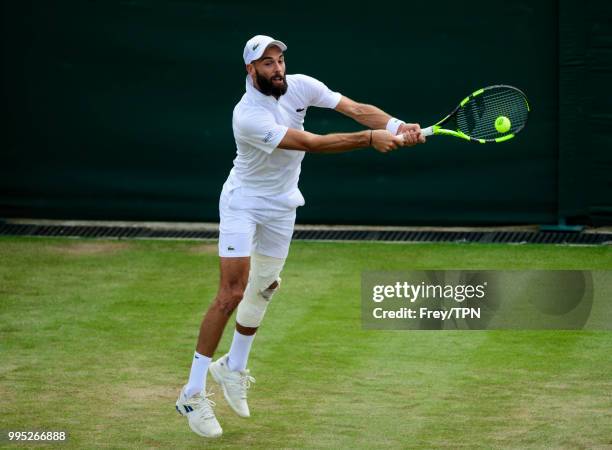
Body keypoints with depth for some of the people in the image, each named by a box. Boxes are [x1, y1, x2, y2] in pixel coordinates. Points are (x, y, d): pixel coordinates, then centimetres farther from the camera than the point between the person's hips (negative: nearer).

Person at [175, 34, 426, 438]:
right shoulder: (248, 116, -30)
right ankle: (193, 393, -12)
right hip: (243, 202, -7)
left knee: (263, 288, 16)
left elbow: (357, 109, -15)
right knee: (232, 293, -16)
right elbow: (312, 144, -34)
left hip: (281, 204, 7)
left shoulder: (300, 86, -11)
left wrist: (398, 127, -32)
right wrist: (370, 139, -37)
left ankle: (233, 367, 38)